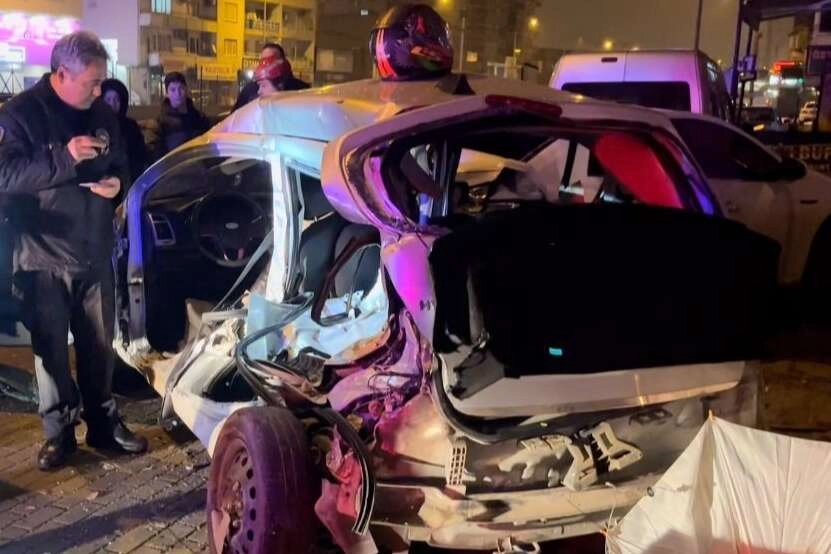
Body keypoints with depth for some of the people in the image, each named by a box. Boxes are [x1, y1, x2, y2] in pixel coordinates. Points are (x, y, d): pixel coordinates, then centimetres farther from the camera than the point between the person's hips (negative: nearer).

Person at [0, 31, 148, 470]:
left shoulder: (103, 115, 7)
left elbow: (120, 165, 20)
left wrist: (116, 182, -4)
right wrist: (64, 159, -27)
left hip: (95, 252, 4)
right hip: (43, 256, -4)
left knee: (99, 346, 12)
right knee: (51, 349, 6)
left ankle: (103, 423, 26)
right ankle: (58, 431, 20)